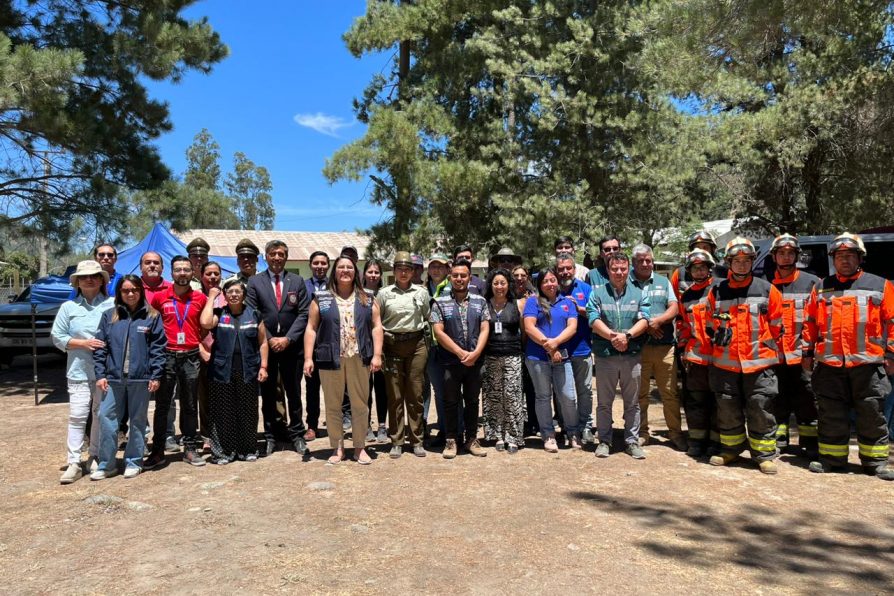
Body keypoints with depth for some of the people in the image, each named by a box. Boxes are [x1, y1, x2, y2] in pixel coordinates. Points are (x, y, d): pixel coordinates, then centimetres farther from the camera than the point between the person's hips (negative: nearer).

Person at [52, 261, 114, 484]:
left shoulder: (112, 305, 2)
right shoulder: (68, 307, 7)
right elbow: (57, 337, 5)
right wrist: (83, 343, -9)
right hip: (79, 371, 0)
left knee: (102, 414, 10)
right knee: (77, 415, -4)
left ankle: (96, 457, 24)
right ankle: (74, 463, 0)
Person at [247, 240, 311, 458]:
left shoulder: (297, 281, 6)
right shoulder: (254, 282, 4)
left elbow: (303, 314, 0)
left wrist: (288, 338, -10)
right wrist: (269, 339, -10)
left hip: (291, 346, 0)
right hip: (265, 345, 0)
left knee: (294, 393, 6)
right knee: (268, 394, 7)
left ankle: (297, 434, 16)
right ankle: (271, 435, 18)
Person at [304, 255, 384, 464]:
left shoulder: (367, 298, 8)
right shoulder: (321, 298, 5)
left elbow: (376, 326, 4)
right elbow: (311, 328, 2)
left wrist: (377, 355, -6)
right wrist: (308, 358, -5)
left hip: (359, 358, 1)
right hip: (331, 358, 0)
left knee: (360, 404, 6)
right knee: (333, 405, 7)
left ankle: (360, 447, 17)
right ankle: (337, 448, 19)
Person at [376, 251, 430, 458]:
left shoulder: (421, 292, 7)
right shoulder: (384, 293, 5)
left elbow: (429, 317, 13)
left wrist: (429, 338, 4)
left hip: (416, 345, 1)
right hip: (392, 346, 0)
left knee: (415, 394, 4)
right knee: (394, 395, 3)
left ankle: (416, 440, 14)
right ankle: (396, 441, 13)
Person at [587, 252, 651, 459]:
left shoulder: (639, 294, 8)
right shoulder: (597, 293, 4)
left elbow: (644, 320, -3)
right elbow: (593, 320, -7)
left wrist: (627, 335, -19)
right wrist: (612, 336, -21)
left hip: (632, 355, 1)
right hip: (605, 355, -1)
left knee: (632, 402, 9)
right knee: (604, 402, 8)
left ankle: (632, 441, 21)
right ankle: (604, 441, 19)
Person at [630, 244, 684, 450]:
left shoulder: (663, 282, 16)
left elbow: (674, 308, 7)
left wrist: (658, 321, -11)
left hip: (665, 346, 2)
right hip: (637, 346, -2)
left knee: (670, 392, 3)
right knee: (639, 393, 5)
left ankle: (675, 433, 14)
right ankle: (641, 432, 17)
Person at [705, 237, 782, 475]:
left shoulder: (767, 290, 2)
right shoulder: (716, 292, 6)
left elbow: (776, 328, 7)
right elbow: (711, 326, 17)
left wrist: (765, 350, 7)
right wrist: (720, 341, 10)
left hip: (759, 363, -2)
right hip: (725, 363, 2)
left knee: (761, 410, 2)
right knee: (727, 409, 11)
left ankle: (764, 455, 14)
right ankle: (730, 449, 26)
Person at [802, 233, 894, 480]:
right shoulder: (822, 287, 12)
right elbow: (810, 322, 13)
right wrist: (807, 352, 10)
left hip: (867, 364, -2)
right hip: (829, 364, 2)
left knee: (871, 413, 4)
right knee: (831, 414, 8)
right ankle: (832, 457, 18)